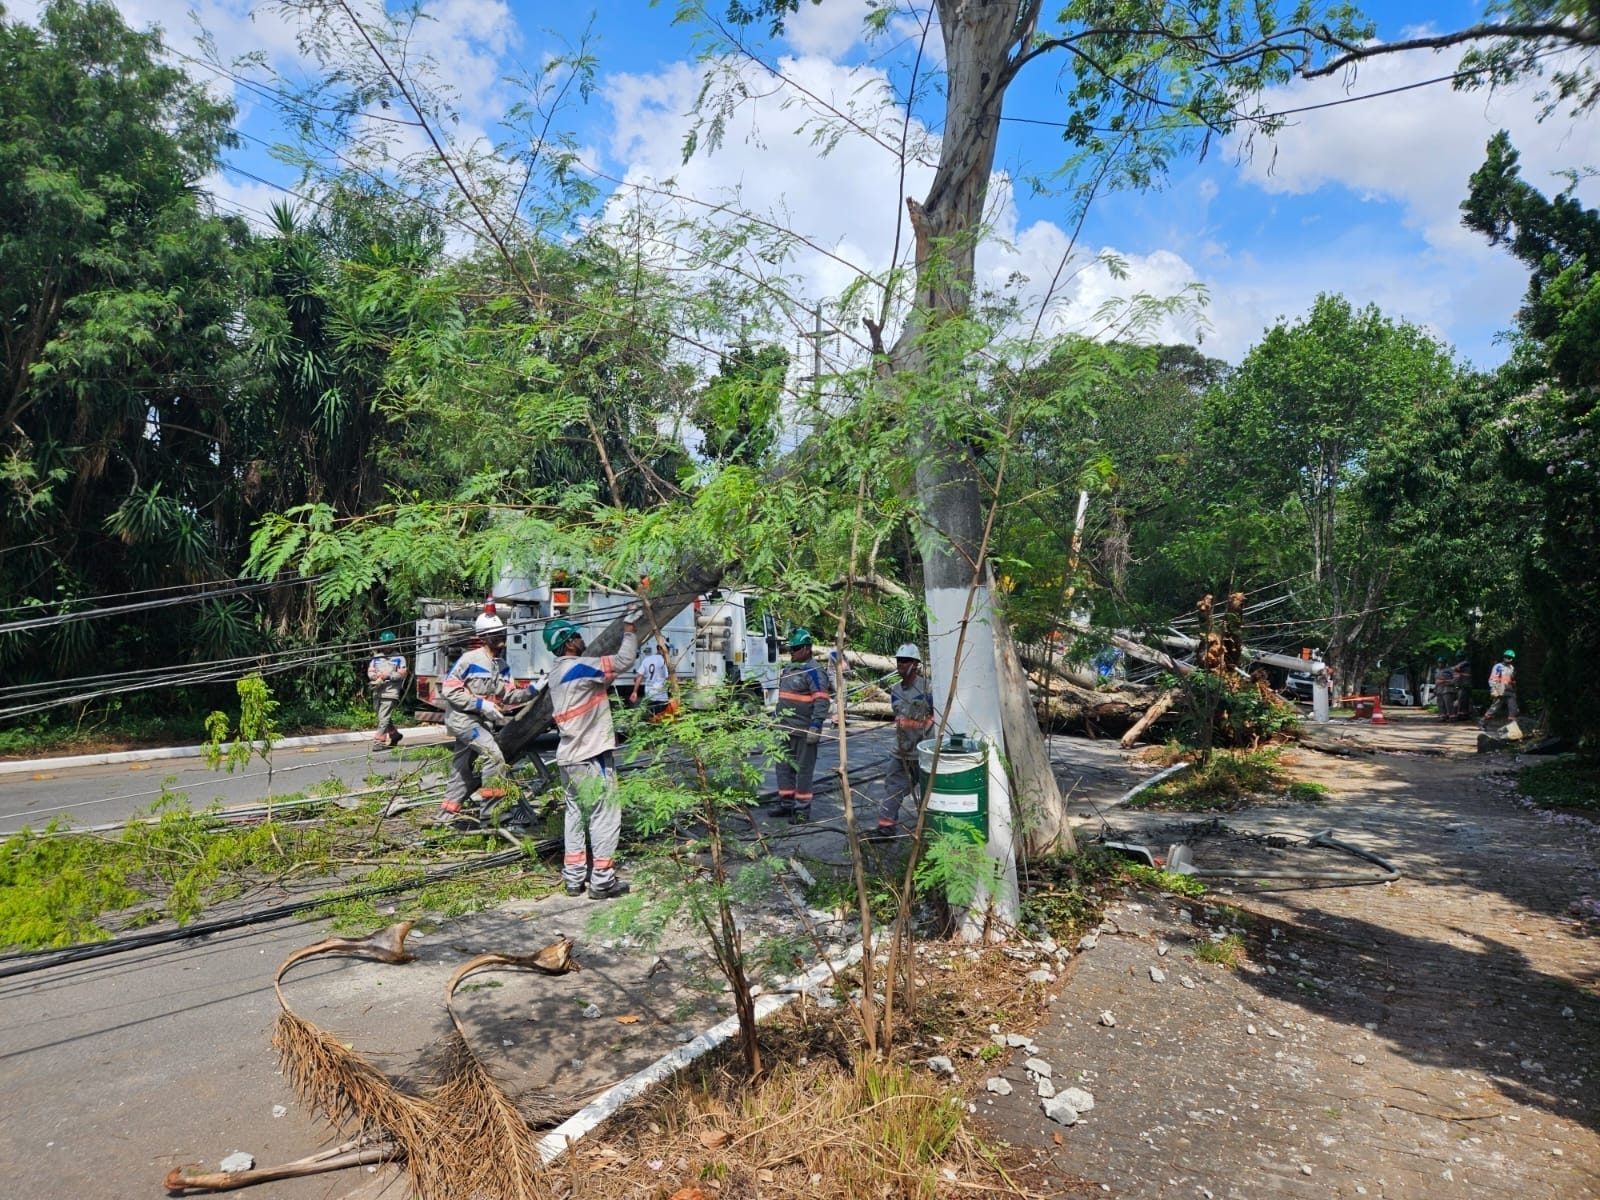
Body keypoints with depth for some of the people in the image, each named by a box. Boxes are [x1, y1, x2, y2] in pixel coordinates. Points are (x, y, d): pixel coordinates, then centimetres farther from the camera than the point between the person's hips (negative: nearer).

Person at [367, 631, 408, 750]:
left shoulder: (399, 658, 1)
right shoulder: (376, 658, 17)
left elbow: (402, 674, -6)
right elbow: (370, 672, 11)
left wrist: (388, 676, -18)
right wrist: (376, 676, -11)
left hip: (390, 692, -6)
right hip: (377, 692, 6)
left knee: (384, 717, -13)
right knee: (383, 717, 15)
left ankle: (379, 741, -14)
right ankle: (395, 735, 32)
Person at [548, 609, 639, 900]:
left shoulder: (557, 673, 12)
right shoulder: (580, 668, -16)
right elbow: (624, 660, -18)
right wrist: (629, 627, -6)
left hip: (569, 757, 9)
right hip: (591, 756, -9)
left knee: (576, 815, 14)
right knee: (605, 815, -2)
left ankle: (574, 877, 18)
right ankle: (602, 880, 1)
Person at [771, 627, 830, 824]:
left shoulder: (813, 671, -14)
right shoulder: (789, 669, 15)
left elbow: (822, 701, -20)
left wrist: (815, 726, -24)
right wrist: (776, 718, 23)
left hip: (804, 731, -9)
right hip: (786, 729, 9)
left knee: (803, 769, -1)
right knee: (783, 766, 15)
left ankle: (802, 809, 7)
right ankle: (786, 803, 27)